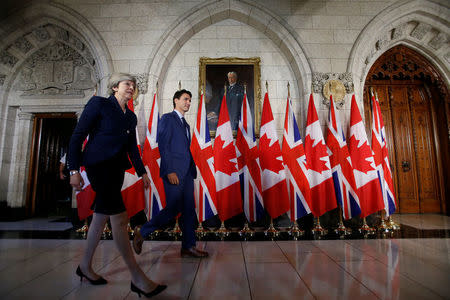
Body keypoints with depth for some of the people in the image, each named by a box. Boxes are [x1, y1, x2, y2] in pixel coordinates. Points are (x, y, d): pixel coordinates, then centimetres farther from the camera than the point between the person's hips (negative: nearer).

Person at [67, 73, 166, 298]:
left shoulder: (131, 116, 17)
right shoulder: (98, 104, -1)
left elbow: (132, 147, 18)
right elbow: (77, 136, -6)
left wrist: (142, 172, 13)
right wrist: (74, 169, -12)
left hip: (117, 168, 7)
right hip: (99, 165, -7)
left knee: (102, 216, 13)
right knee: (119, 218, -12)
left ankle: (85, 266, 31)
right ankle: (137, 278, -7)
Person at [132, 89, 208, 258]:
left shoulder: (185, 124, 23)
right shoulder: (167, 118, -1)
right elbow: (163, 146, -11)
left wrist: (192, 170, 13)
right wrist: (170, 171, -18)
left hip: (187, 172, 8)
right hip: (173, 172, -8)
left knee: (189, 210, 7)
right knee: (173, 209, -5)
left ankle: (188, 247, 16)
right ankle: (142, 233, 16)